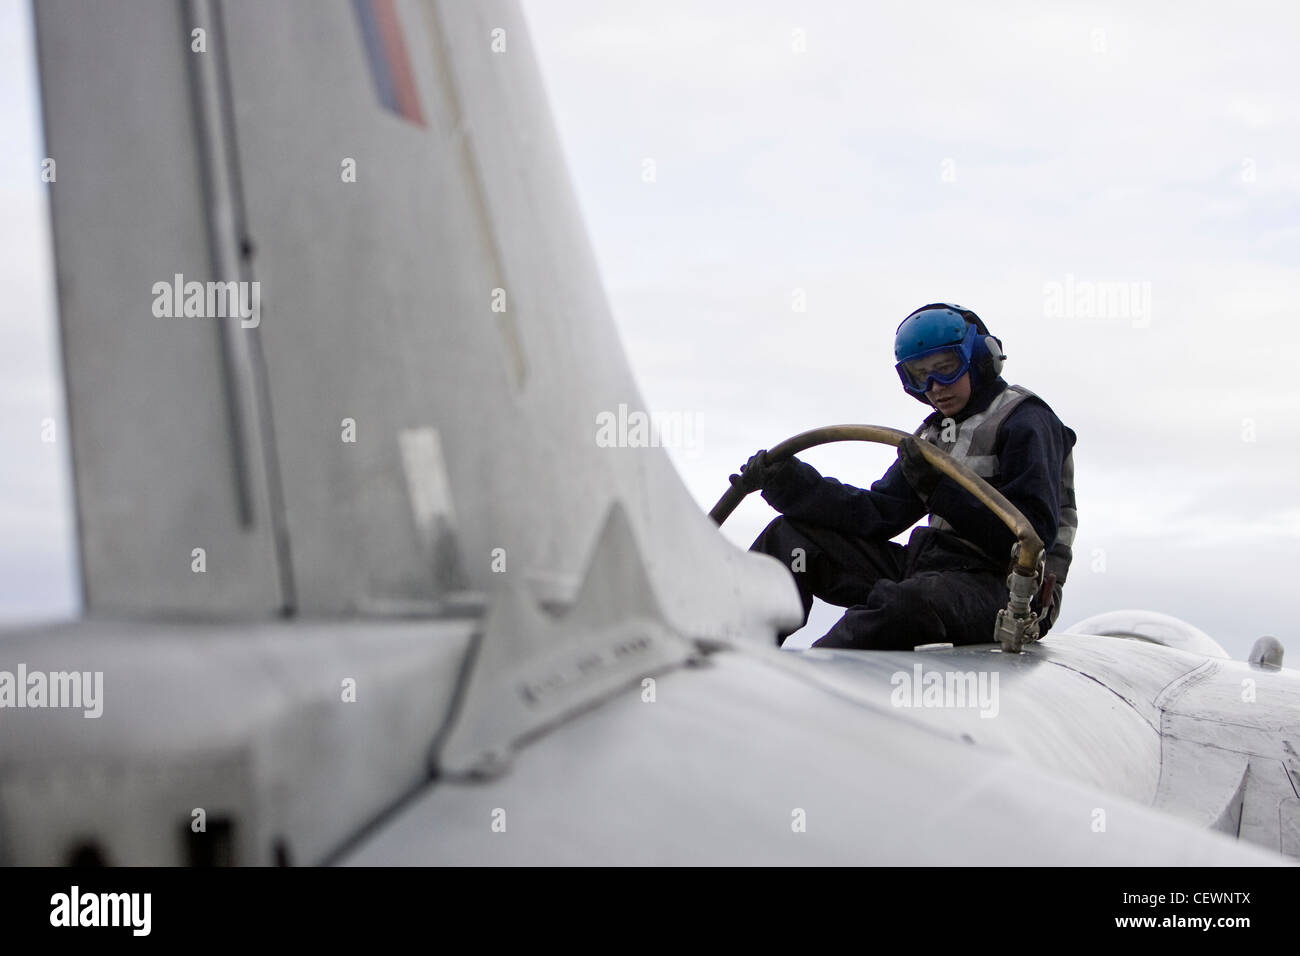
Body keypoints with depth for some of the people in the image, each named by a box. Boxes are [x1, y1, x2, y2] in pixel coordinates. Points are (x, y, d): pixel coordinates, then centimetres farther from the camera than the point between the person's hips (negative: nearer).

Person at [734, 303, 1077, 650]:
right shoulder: (933, 434, 22)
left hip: (1001, 587, -8)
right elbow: (877, 512, 11)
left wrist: (938, 489, -23)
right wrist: (788, 481, -2)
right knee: (791, 537, 2)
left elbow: (1034, 536, -16)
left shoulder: (1026, 421, -3)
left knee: (905, 605, -42)